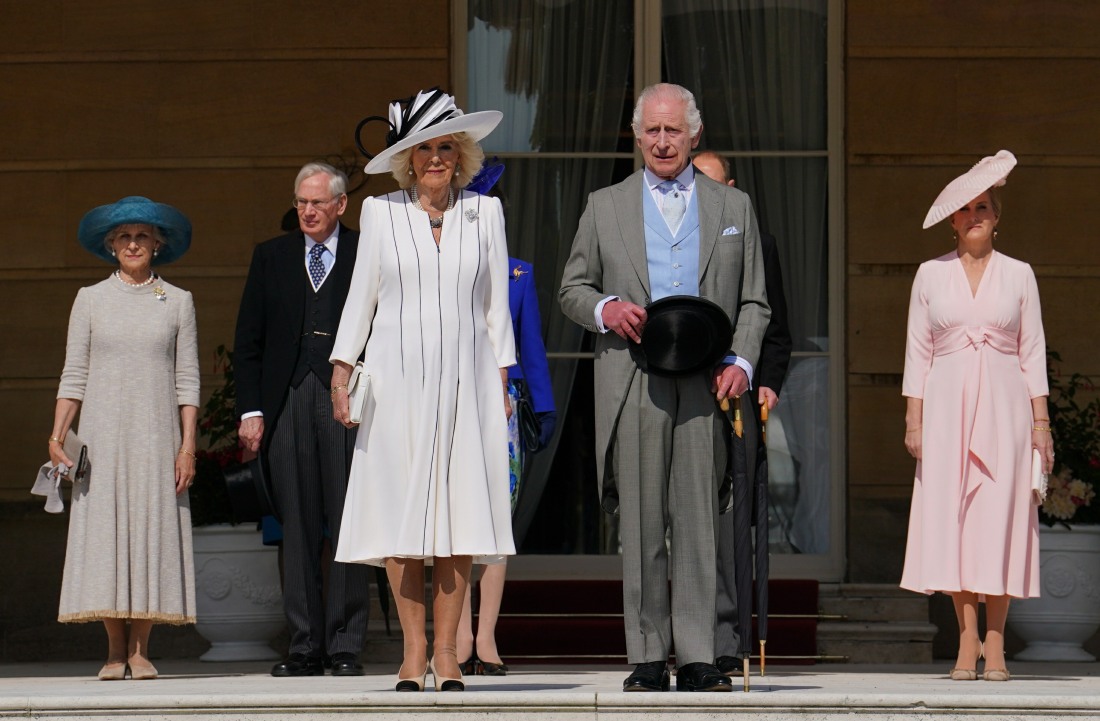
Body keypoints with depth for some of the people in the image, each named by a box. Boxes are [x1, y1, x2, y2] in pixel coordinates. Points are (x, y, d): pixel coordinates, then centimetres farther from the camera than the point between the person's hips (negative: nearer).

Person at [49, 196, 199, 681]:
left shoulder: (177, 302, 9)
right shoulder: (90, 300, 9)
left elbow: (187, 380, 6)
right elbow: (74, 375, 7)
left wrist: (188, 445, -2)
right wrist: (57, 436, -4)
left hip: (157, 437, 0)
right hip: (102, 436, 0)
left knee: (153, 530, -4)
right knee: (103, 531, -4)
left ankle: (140, 649, -1)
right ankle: (115, 651, 0)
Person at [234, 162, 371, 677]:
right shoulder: (271, 257, 14)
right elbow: (248, 340, 12)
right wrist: (250, 410, 3)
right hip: (288, 403, 3)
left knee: (350, 526, -4)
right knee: (298, 529, 4)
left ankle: (346, 647, 0)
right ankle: (305, 646, 8)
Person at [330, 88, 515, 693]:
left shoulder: (484, 212, 9)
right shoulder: (380, 212, 7)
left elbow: (496, 303, 10)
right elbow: (361, 296, 10)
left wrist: (502, 380, 6)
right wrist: (341, 368, 3)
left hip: (464, 380, 1)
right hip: (396, 379, 0)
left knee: (459, 512, -3)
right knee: (401, 516, -4)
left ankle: (446, 652, 2)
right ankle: (414, 652, 2)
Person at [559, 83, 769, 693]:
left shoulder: (733, 208, 14)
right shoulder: (604, 207, 13)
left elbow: (753, 302, 13)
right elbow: (571, 289, 14)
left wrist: (740, 362, -4)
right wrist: (604, 309, -8)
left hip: (705, 384, 0)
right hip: (633, 384, 0)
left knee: (699, 520, -2)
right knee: (641, 524, 0)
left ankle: (697, 658, 1)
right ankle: (647, 658, 5)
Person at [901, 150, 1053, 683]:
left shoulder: (1018, 275, 8)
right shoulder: (931, 275, 8)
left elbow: (1033, 353, 8)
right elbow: (918, 352, 8)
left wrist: (1040, 422, 1)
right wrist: (914, 419, 0)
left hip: (1003, 406, 0)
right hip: (947, 408, 0)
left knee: (1001, 518, -6)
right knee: (951, 518, -7)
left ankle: (994, 644, -2)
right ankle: (967, 640, -4)